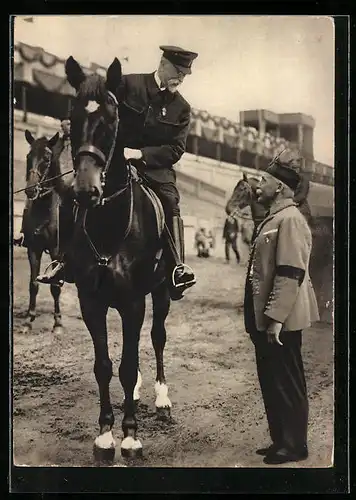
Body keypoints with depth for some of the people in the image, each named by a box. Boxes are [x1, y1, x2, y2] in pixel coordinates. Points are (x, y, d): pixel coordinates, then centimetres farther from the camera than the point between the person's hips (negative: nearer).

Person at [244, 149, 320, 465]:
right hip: (266, 320, 10)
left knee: (287, 385, 2)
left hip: (281, 322, -10)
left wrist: (276, 318, -24)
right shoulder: (274, 219, 15)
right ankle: (280, 440, 27)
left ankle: (294, 446, 14)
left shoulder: (290, 219, -16)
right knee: (271, 382, 16)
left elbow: (290, 274, -23)